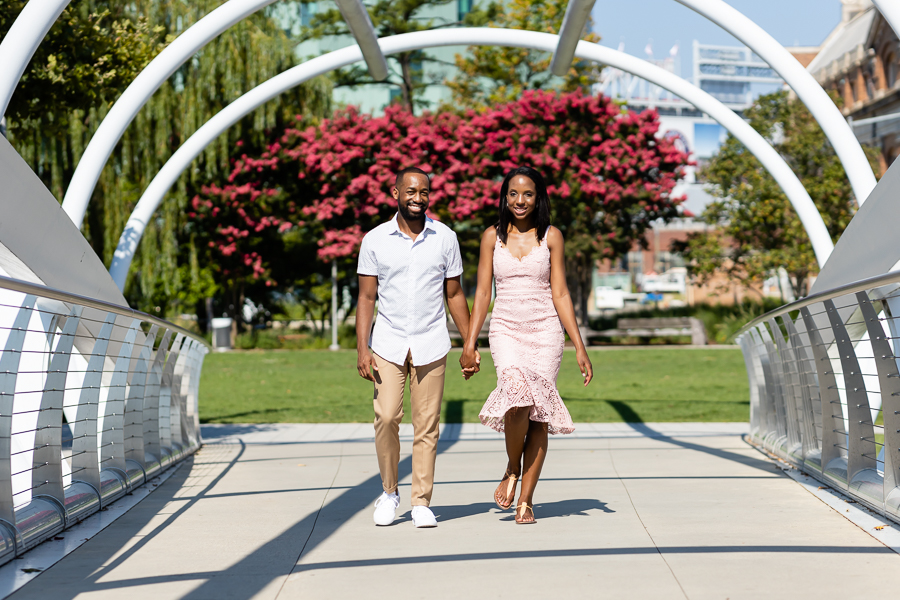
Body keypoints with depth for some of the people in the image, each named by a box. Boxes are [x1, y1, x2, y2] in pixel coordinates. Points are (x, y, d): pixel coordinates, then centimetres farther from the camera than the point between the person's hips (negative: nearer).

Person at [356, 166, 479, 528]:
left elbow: (454, 295, 9)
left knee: (427, 425, 0)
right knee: (386, 417, -10)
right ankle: (389, 492, 10)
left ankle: (421, 502, 9)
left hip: (431, 345, 1)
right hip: (388, 344, 0)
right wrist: (362, 349, -6)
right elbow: (366, 297, 3)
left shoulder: (445, 238, 4)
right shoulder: (375, 240, 1)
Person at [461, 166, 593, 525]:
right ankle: (512, 469, 1)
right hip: (505, 329, 0)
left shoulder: (551, 236, 5)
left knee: (539, 413, -4)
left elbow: (560, 294, 4)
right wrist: (469, 342, 0)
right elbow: (482, 293, 8)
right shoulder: (492, 237, 7)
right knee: (519, 396, -25)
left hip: (545, 330, 0)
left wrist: (579, 347, -1)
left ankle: (526, 498, 6)